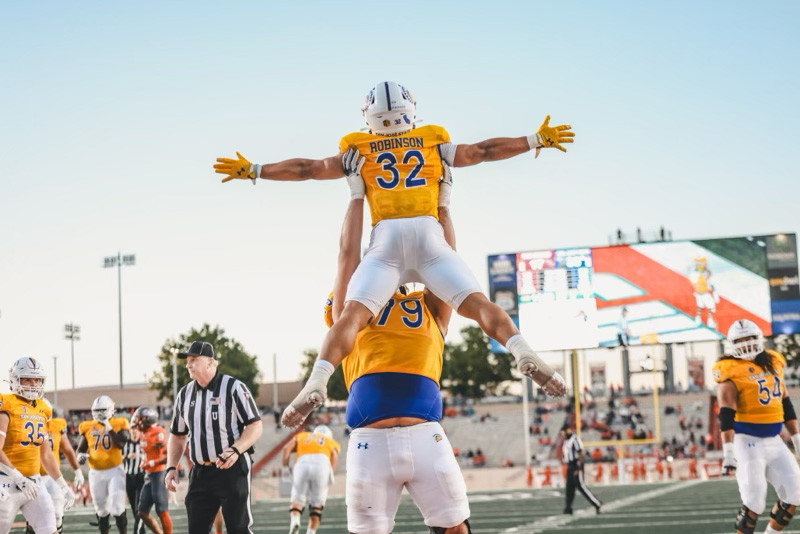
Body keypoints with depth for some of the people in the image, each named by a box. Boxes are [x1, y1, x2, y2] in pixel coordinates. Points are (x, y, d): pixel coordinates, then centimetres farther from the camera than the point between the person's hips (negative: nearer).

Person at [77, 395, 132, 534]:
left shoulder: (119, 424, -4)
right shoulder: (88, 427, 3)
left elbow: (120, 444, -17)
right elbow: (81, 448, 11)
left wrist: (109, 428, -20)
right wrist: (81, 455, -11)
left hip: (114, 471, -3)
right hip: (96, 473, 3)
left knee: (117, 509, -12)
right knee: (101, 510, 13)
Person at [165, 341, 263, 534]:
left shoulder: (233, 388, -7)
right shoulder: (184, 394, 11)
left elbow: (255, 426, -9)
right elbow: (177, 435, 19)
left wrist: (236, 450, -24)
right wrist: (171, 467, 7)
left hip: (232, 469, -6)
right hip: (200, 473, 6)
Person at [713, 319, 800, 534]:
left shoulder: (773, 362, 10)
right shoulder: (732, 372, -10)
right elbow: (726, 415, -17)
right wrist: (728, 451, -24)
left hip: (774, 441, 7)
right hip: (747, 441, -6)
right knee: (754, 500, -9)